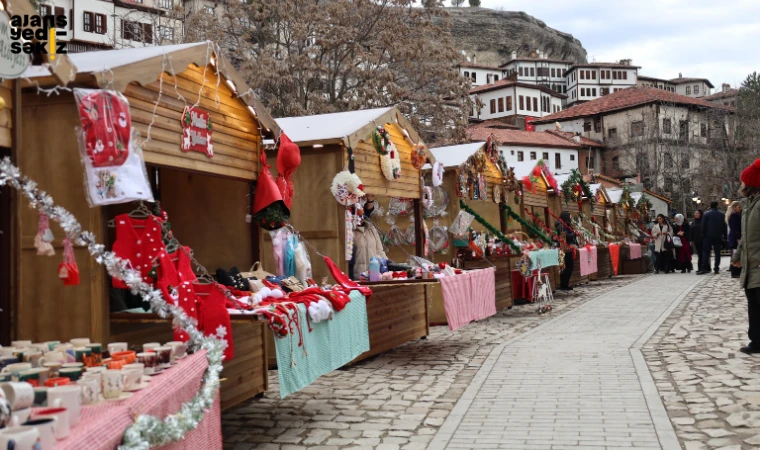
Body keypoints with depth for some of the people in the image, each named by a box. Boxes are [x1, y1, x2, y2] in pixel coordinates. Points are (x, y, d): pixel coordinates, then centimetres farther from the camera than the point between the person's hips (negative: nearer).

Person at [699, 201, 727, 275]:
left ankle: (704, 268, -7)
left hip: (708, 236, -2)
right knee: (717, 252, 5)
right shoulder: (722, 215, 5)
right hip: (718, 236, 2)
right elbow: (724, 226, 7)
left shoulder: (706, 214, -4)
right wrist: (724, 236, 11)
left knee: (706, 252, -1)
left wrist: (703, 235, 0)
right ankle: (716, 269, 1)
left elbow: (703, 226, -6)